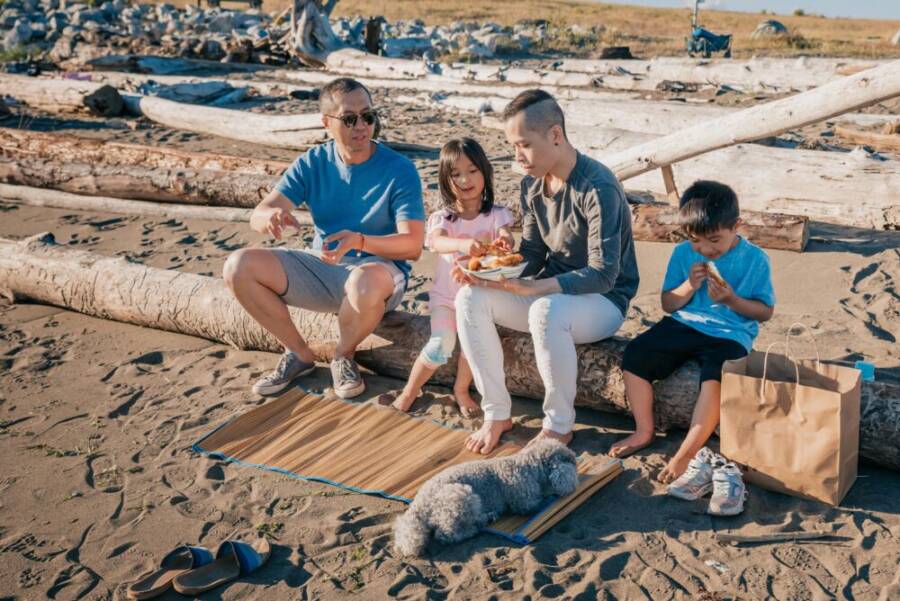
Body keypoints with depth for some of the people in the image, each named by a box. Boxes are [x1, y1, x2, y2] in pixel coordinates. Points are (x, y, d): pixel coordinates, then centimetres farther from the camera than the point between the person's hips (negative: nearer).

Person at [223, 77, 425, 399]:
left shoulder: (399, 170, -12)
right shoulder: (313, 163, -1)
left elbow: (412, 245, -19)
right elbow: (257, 216, -8)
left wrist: (359, 241, -38)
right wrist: (270, 216, -36)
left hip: (379, 268, -4)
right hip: (320, 267, 4)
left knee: (365, 283, -42)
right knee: (239, 266, -15)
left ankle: (344, 356, -6)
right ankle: (299, 354, 2)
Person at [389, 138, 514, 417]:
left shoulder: (496, 215, -1)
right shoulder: (442, 217, -3)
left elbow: (506, 236, -22)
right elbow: (437, 242, -25)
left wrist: (504, 241, -48)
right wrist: (463, 244, -47)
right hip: (445, 295, 0)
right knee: (441, 344, -20)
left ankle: (461, 389, 2)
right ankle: (410, 390, 3)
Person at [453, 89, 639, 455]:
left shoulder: (598, 188, -23)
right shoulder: (531, 185, 1)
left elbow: (603, 275, -26)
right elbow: (531, 254, 7)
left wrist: (532, 288, -35)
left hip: (603, 301, -7)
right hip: (549, 292, 7)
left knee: (547, 311, -39)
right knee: (470, 297, -17)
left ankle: (559, 425, -17)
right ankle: (496, 414, -8)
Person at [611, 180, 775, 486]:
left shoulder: (754, 259, -4)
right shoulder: (683, 253, 4)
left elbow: (765, 311, 0)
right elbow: (668, 303, 8)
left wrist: (732, 300, -17)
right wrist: (689, 286, -12)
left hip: (730, 334, -4)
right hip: (683, 324, 4)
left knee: (716, 378, -34)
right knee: (635, 354, -17)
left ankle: (687, 453, -26)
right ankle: (644, 431, -3)